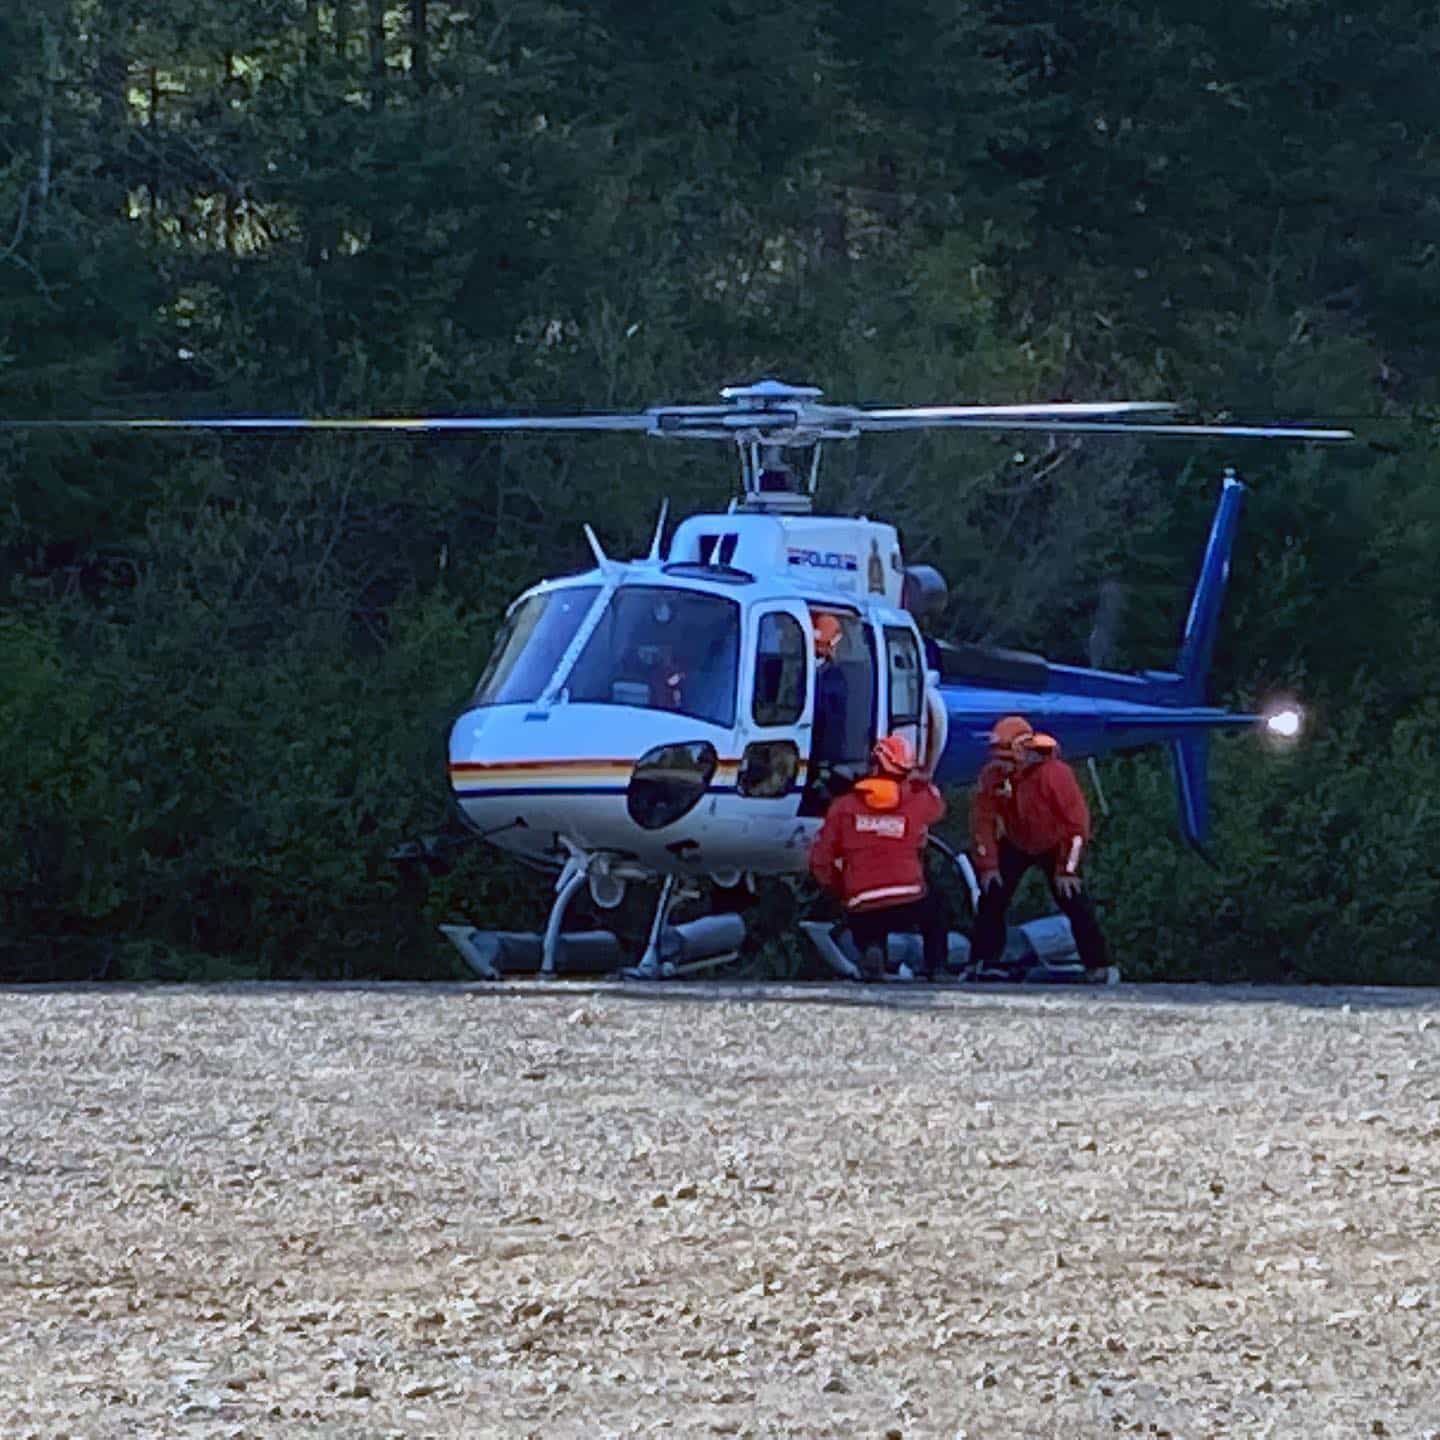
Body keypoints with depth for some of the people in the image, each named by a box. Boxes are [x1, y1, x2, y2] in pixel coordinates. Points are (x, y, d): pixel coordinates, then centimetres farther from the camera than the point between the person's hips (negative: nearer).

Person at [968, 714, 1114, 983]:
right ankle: (980, 963, 3)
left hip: (1055, 845, -4)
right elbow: (982, 820, -9)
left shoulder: (1054, 774, -32)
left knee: (1073, 901, -13)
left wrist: (1067, 870, -24)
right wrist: (987, 865, -12)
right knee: (992, 898, -5)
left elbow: (1077, 822, -26)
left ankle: (1098, 968, -6)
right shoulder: (992, 775, -19)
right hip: (1015, 845, 4)